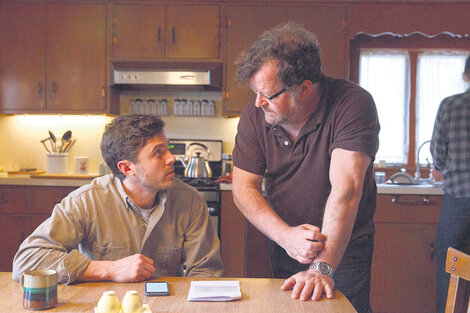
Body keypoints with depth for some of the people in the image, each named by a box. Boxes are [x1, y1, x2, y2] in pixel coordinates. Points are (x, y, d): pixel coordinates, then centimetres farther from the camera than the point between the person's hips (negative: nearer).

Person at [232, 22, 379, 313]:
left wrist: (322, 267, -41)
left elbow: (345, 189, -33)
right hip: (282, 246, 4)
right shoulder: (255, 114, -11)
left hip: (345, 248, -3)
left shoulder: (353, 104, -25)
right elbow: (244, 188, -10)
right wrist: (285, 235, -27)